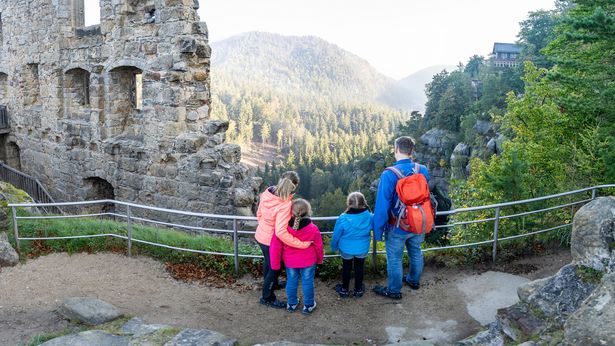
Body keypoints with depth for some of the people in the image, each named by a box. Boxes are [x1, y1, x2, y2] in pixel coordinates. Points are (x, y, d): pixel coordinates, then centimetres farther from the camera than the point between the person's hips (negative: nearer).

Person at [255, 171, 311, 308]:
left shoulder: (267, 193, -14)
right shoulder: (285, 205, -35)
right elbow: (281, 232, -39)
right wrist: (302, 244, -35)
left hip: (261, 235, 7)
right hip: (271, 241, -7)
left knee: (269, 262, 32)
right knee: (274, 268, 18)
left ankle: (271, 284, 59)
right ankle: (267, 298, 38)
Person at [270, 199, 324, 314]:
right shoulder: (313, 229, -21)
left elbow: (275, 247, -14)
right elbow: (319, 247, -7)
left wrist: (275, 264, -1)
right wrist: (319, 259, 13)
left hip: (290, 262, 1)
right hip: (308, 262, -1)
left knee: (291, 281, 21)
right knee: (307, 282, 16)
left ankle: (292, 304, 37)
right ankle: (308, 305, 31)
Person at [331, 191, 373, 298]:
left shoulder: (343, 218, -26)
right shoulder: (369, 217, -20)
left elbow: (336, 235, -13)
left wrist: (334, 247, 4)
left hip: (346, 250, -1)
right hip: (362, 249, 1)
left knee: (346, 268, 20)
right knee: (359, 267, 21)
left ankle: (344, 289, 34)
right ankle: (358, 289, 36)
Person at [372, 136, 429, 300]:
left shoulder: (389, 174, -25)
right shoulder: (423, 170, -9)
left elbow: (382, 205, -22)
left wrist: (378, 230, -12)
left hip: (397, 228, -5)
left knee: (394, 259, 13)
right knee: (415, 253, 26)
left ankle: (394, 291, 30)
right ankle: (414, 281, 48)